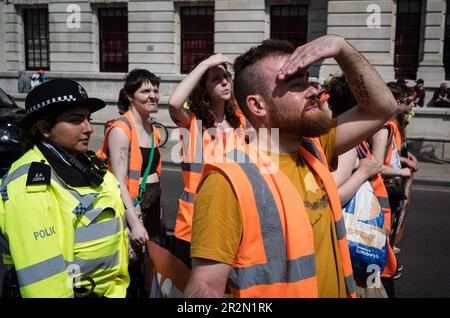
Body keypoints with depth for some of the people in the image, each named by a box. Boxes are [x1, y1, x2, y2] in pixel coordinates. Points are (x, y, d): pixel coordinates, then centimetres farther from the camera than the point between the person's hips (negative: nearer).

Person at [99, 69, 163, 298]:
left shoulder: (153, 130, 11)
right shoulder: (120, 130, -13)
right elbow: (119, 183, -19)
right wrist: (134, 222, -25)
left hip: (153, 205, 8)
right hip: (131, 207, -8)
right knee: (135, 276, 0)